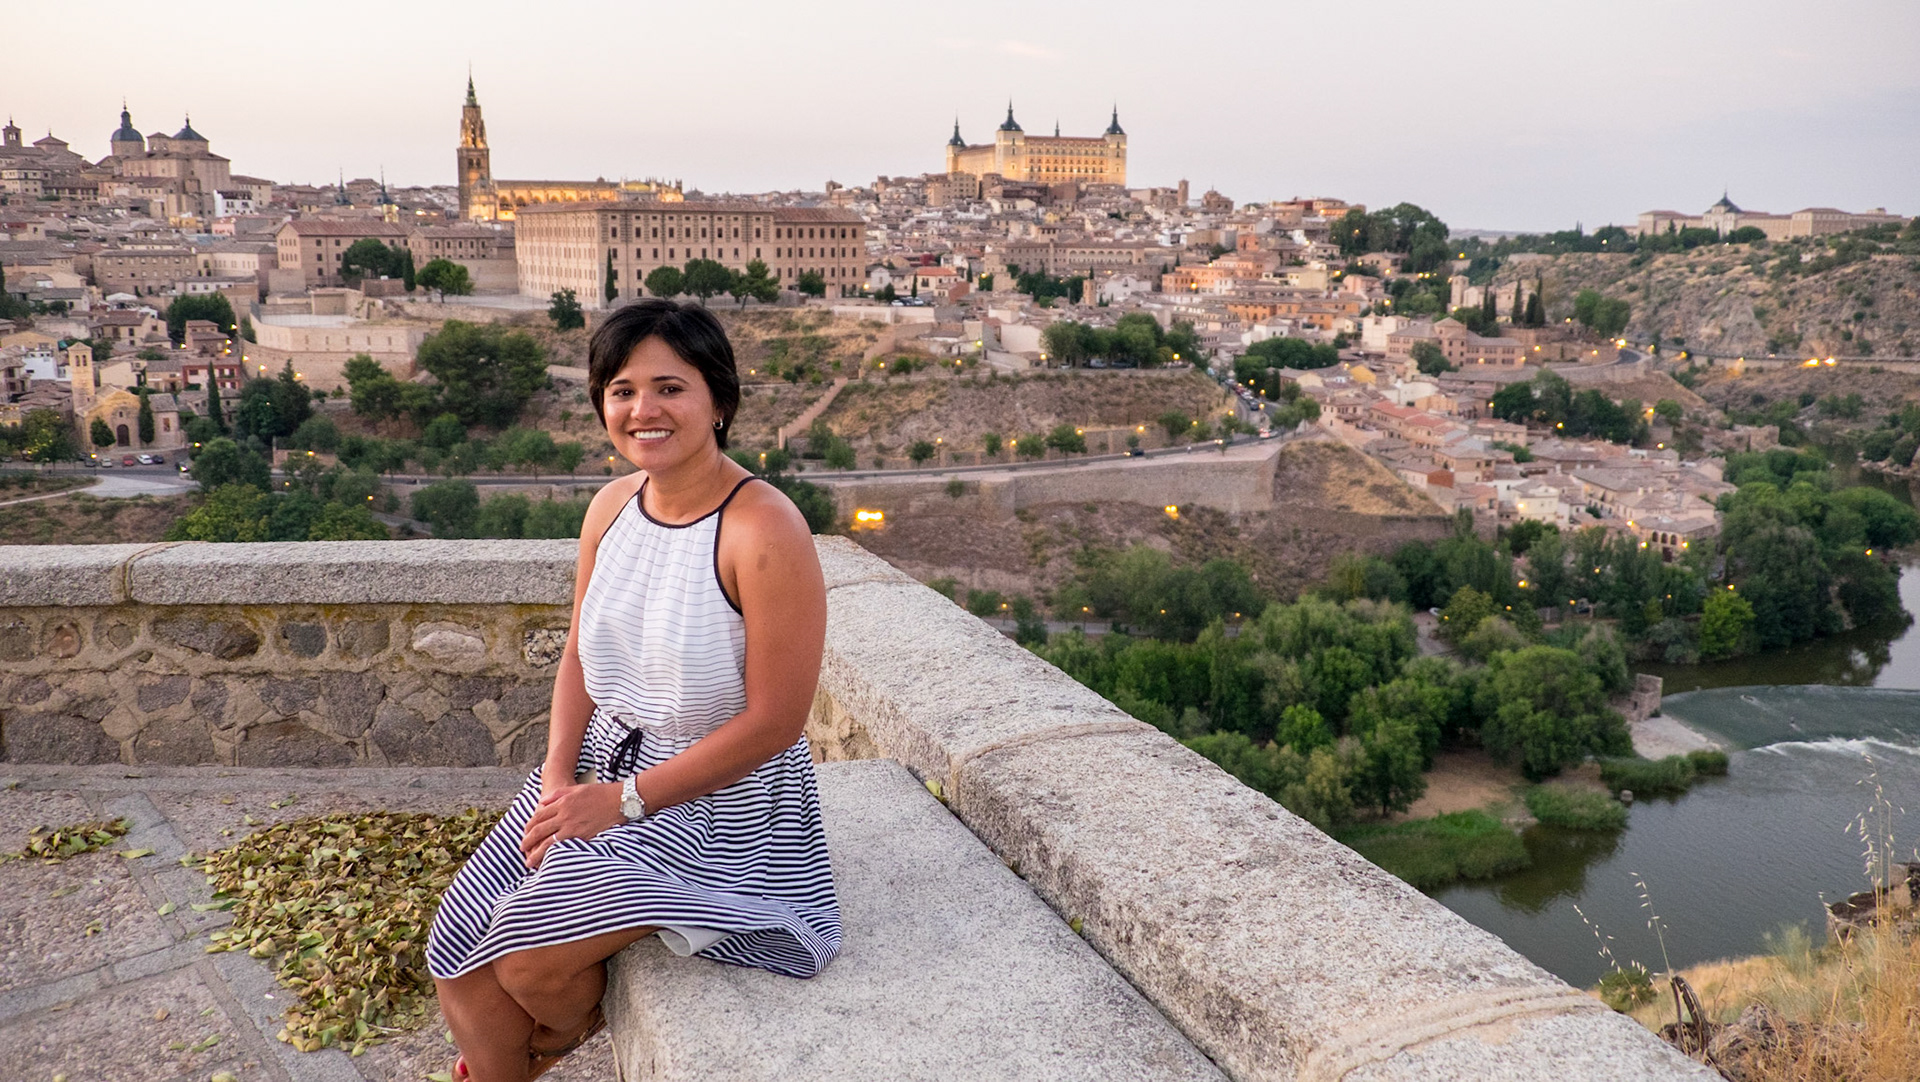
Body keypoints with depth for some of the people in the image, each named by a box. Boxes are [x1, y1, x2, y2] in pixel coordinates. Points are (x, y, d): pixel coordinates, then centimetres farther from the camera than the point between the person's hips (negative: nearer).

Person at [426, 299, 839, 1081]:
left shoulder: (765, 532, -24)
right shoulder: (612, 504, 0)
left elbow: (773, 722, -21)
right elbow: (580, 656, 10)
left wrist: (624, 800, -17)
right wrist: (558, 776, -7)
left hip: (716, 800, -6)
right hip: (598, 766, 7)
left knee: (528, 958, -16)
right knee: (459, 955, 1)